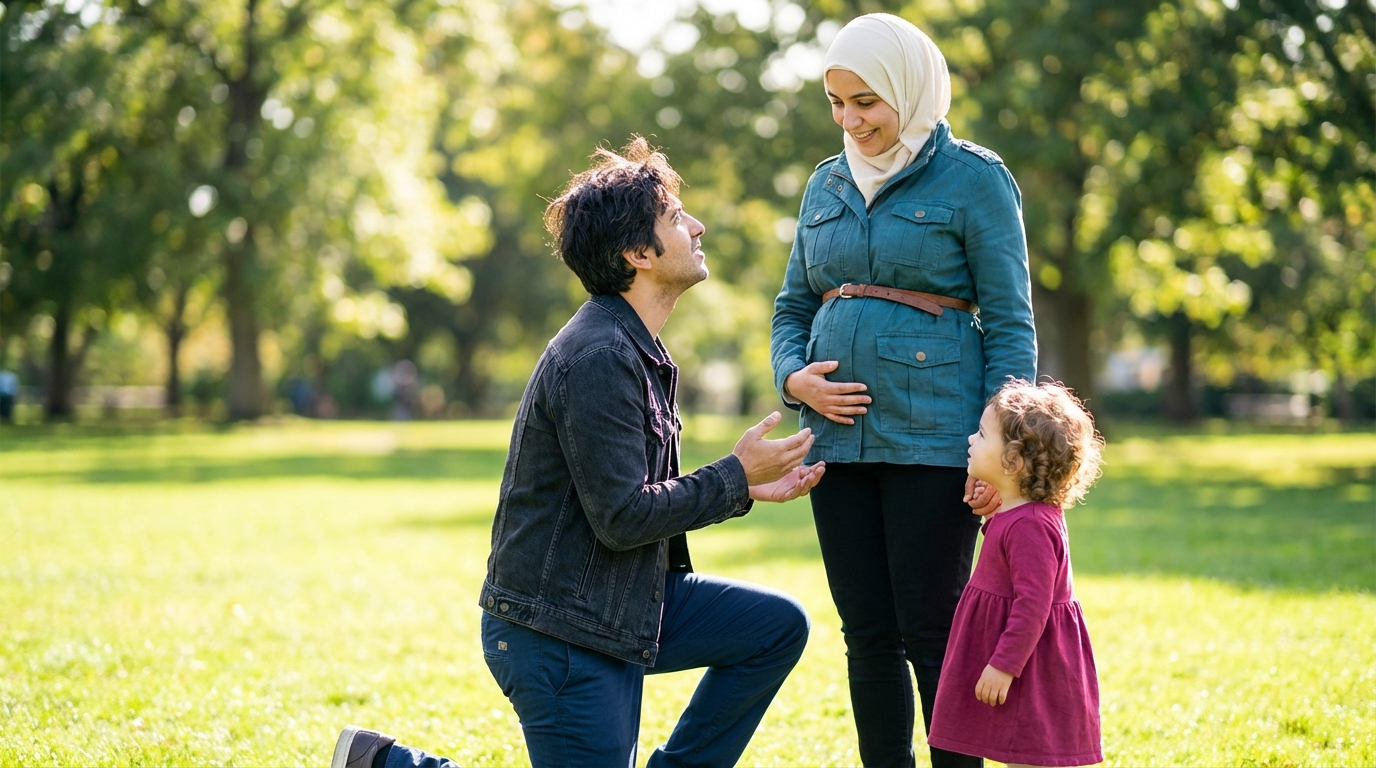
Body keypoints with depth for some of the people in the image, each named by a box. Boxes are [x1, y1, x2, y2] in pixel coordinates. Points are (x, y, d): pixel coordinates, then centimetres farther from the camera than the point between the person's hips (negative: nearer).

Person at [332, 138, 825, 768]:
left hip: (622, 606, 10)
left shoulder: (633, 350, 12)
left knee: (778, 625, 6)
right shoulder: (599, 358, -21)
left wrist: (744, 486, 5)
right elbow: (622, 516, -23)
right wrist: (735, 477, -12)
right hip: (560, 633, -10)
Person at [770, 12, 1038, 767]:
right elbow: (793, 305, 19)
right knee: (867, 632, 7)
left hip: (932, 440, -5)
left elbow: (1009, 323, -6)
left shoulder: (972, 179, -3)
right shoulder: (828, 184, 13)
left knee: (930, 630, -4)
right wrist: (793, 378, -2)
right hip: (840, 433, 5)